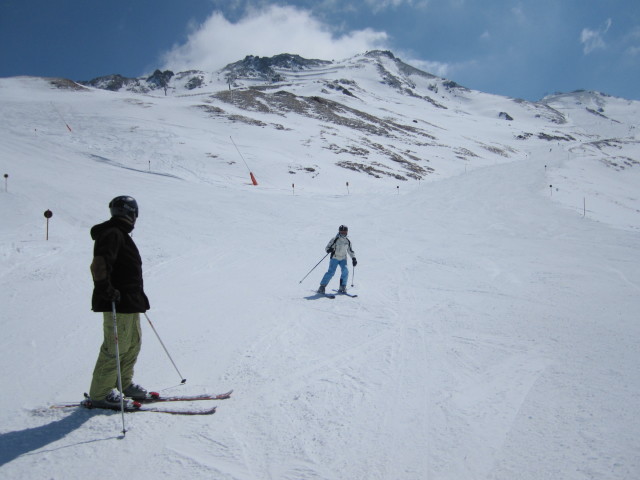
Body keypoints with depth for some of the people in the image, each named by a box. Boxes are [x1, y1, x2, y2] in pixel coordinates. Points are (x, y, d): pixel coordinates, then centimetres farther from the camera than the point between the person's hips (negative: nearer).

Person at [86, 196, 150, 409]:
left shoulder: (121, 235, 20)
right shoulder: (112, 234, -12)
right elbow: (99, 265, -25)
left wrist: (138, 297, 28)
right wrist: (105, 288, -28)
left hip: (130, 302, 10)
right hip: (117, 303, -10)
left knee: (133, 344, 16)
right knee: (115, 347, -6)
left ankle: (124, 384, 27)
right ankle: (100, 394, 4)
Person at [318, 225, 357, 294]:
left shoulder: (348, 241, 5)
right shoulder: (335, 240, -9)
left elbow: (350, 251, 19)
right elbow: (327, 248, -7)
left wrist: (354, 258, 8)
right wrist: (329, 250, -30)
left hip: (343, 259, 4)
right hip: (334, 258, -4)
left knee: (345, 271, -16)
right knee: (331, 272, -18)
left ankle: (342, 287, -3)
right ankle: (322, 286, -13)